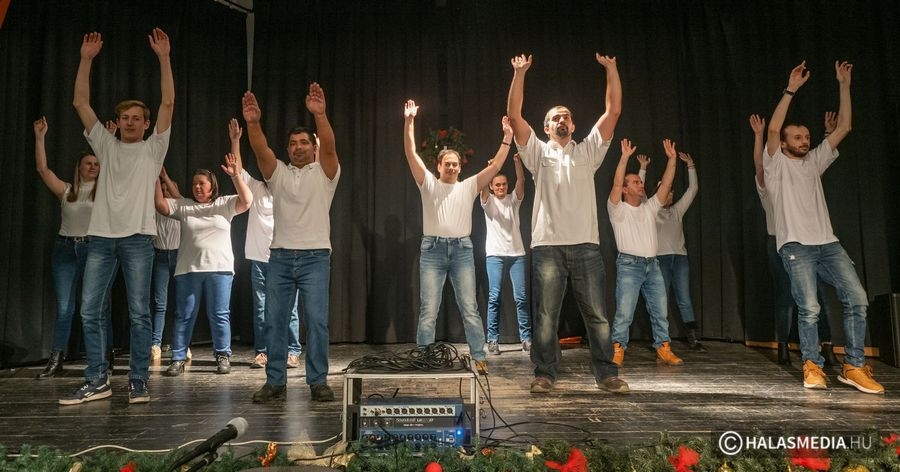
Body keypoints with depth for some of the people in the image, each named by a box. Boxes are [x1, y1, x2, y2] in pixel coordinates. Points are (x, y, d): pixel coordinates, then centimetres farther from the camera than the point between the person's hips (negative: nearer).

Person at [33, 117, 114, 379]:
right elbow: (42, 169, 2)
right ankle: (55, 362, 9)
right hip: (65, 249, 2)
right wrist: (40, 136, -4)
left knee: (100, 306, 1)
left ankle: (103, 360, 9)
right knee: (63, 308, 4)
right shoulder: (66, 190, 10)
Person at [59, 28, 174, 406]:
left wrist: (163, 57, -5)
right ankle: (97, 381, 14)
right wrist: (86, 59, 6)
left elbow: (168, 102, -1)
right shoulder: (106, 145, 16)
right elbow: (80, 103, 11)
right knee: (89, 311, 4)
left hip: (137, 238, -4)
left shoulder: (153, 148, 7)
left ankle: (138, 382, 6)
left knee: (139, 313, -2)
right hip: (101, 237, 4)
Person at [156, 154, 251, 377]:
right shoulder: (183, 205, 13)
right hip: (188, 269, 2)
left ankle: (223, 356, 12)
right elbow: (160, 205, 3)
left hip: (219, 268, -2)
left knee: (219, 315, 2)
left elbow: (247, 201, -8)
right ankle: (178, 359, 12)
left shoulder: (224, 204, 6)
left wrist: (236, 175, -17)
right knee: (184, 315, 5)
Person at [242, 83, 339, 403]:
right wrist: (253, 123, -23)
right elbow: (261, 151, -5)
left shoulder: (324, 173, 6)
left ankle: (318, 382, 6)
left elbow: (329, 146, -13)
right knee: (274, 322, 5)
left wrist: (320, 114, -28)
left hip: (315, 257, -3)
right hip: (280, 257, 3)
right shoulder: (278, 174, 13)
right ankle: (275, 383, 15)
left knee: (317, 321, -4)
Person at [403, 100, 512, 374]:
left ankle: (479, 358, 9)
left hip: (462, 250, 1)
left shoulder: (469, 187, 12)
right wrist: (409, 122, -9)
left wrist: (507, 138, -3)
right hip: (432, 250, -1)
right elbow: (411, 154, 0)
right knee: (428, 310, 1)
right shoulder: (428, 184, 8)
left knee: (469, 309, 3)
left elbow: (495, 166, 4)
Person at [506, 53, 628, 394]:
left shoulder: (588, 151, 16)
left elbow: (613, 111, 9)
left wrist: (611, 69, 4)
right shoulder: (538, 152, 12)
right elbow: (514, 116, 2)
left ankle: (607, 374, 14)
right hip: (547, 245, -1)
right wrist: (520, 73, -3)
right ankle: (544, 374, 12)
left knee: (597, 314, 5)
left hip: (586, 245, 1)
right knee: (545, 316, 2)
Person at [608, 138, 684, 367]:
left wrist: (672, 159, 0)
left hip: (652, 264, 6)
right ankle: (617, 352, -3)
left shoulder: (650, 207, 17)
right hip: (629, 264, -6)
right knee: (624, 313, -9)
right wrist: (625, 157, -21)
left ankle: (664, 350, 13)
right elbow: (616, 183, -14)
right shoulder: (618, 209, 1)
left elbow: (666, 184, 10)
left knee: (660, 311, 6)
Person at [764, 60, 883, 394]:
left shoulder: (815, 162, 21)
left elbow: (844, 128, 17)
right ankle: (812, 366, 2)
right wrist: (791, 90, -12)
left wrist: (844, 85, 12)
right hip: (795, 246, -5)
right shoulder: (776, 164, 6)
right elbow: (773, 129, -11)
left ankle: (853, 366, 2)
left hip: (828, 243, 6)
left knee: (857, 298, -6)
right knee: (809, 308, -13)